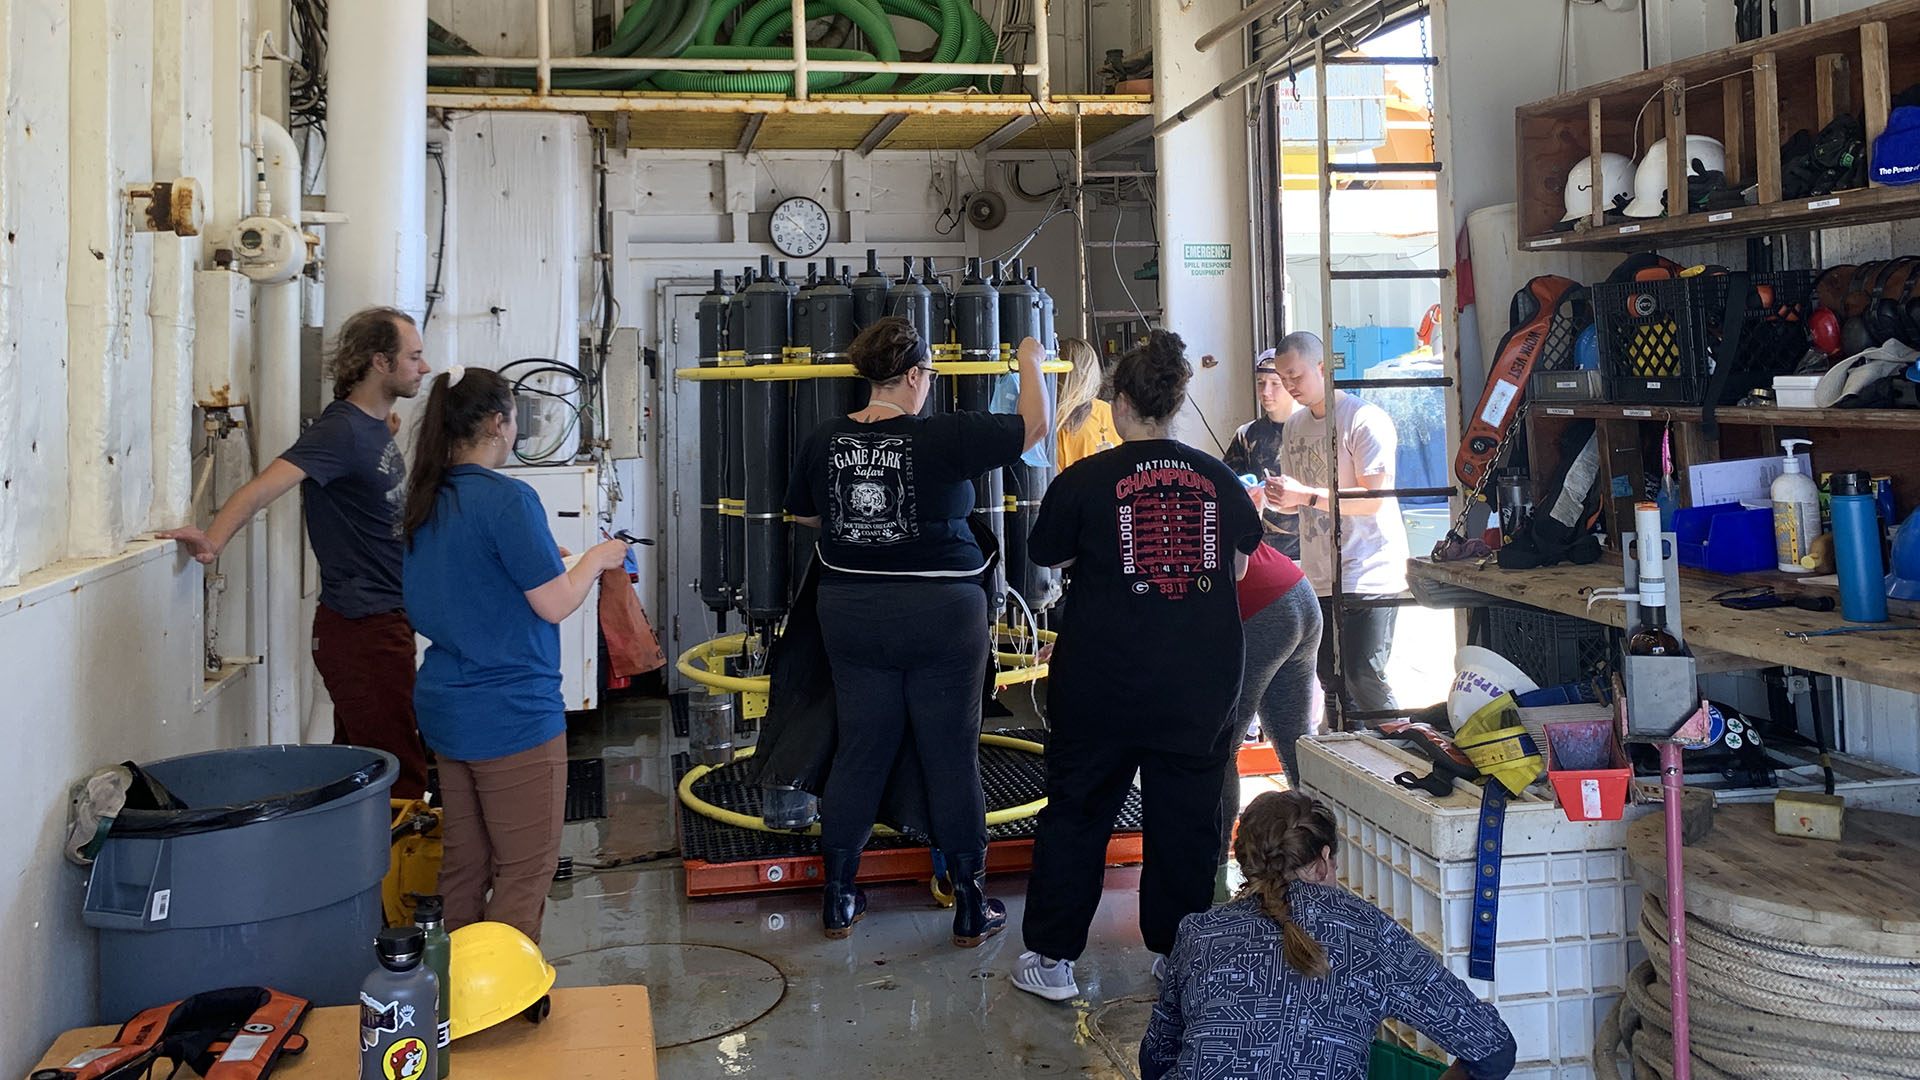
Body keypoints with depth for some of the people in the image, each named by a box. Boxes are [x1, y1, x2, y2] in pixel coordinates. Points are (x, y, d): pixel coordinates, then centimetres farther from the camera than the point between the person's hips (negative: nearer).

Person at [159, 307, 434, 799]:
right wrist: (214, 541, -42)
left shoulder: (376, 425, 12)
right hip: (361, 627, -9)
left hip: (385, 617, 9)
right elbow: (266, 485, -28)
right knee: (399, 777, -7)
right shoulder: (341, 430, -16)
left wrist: (386, 437, 14)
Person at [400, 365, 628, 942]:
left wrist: (557, 566, 18)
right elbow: (555, 605, -15)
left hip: (444, 705, 9)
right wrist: (595, 559, 2)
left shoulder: (427, 500, 8)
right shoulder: (508, 498, -18)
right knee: (527, 867, 2)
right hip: (511, 714, -9)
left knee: (464, 861, 17)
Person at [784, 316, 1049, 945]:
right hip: (941, 614, -4)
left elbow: (802, 515, 15)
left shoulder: (825, 442, -1)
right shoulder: (942, 439, -14)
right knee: (952, 756, 6)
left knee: (858, 753, 13)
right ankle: (971, 908, 16)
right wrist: (1029, 365, 13)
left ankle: (838, 902, 21)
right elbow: (1033, 426, -4)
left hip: (852, 611, 4)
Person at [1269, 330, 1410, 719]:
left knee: (1363, 678, -10)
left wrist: (1306, 495, -23)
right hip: (1318, 577, 7)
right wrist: (1275, 497, -1)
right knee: (1331, 681, 9)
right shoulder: (1294, 426, 14)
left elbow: (1373, 497, -18)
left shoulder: (1366, 420, -9)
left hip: (1368, 574, -7)